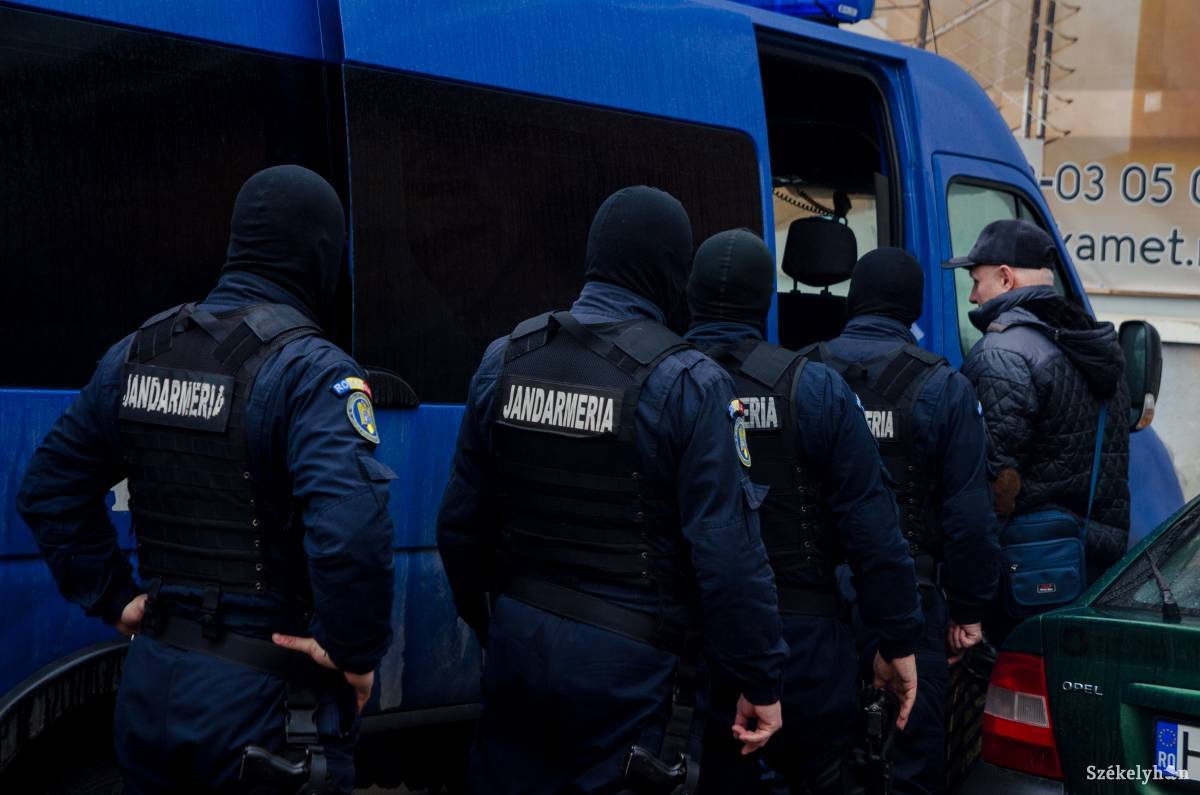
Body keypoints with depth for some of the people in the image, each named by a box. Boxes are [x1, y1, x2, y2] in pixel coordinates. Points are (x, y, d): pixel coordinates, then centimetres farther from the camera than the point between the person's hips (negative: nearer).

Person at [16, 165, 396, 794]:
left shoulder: (137, 353, 4)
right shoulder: (309, 369, -17)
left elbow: (47, 490, 10)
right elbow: (351, 528, -31)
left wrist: (113, 600, 11)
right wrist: (356, 652, -18)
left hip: (150, 686, 6)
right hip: (262, 697, -6)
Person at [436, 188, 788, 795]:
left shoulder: (505, 359, 3)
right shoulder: (687, 383, -12)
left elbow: (461, 520, 8)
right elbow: (726, 551, -15)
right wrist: (761, 681, -5)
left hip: (517, 635, 5)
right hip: (620, 655, -5)